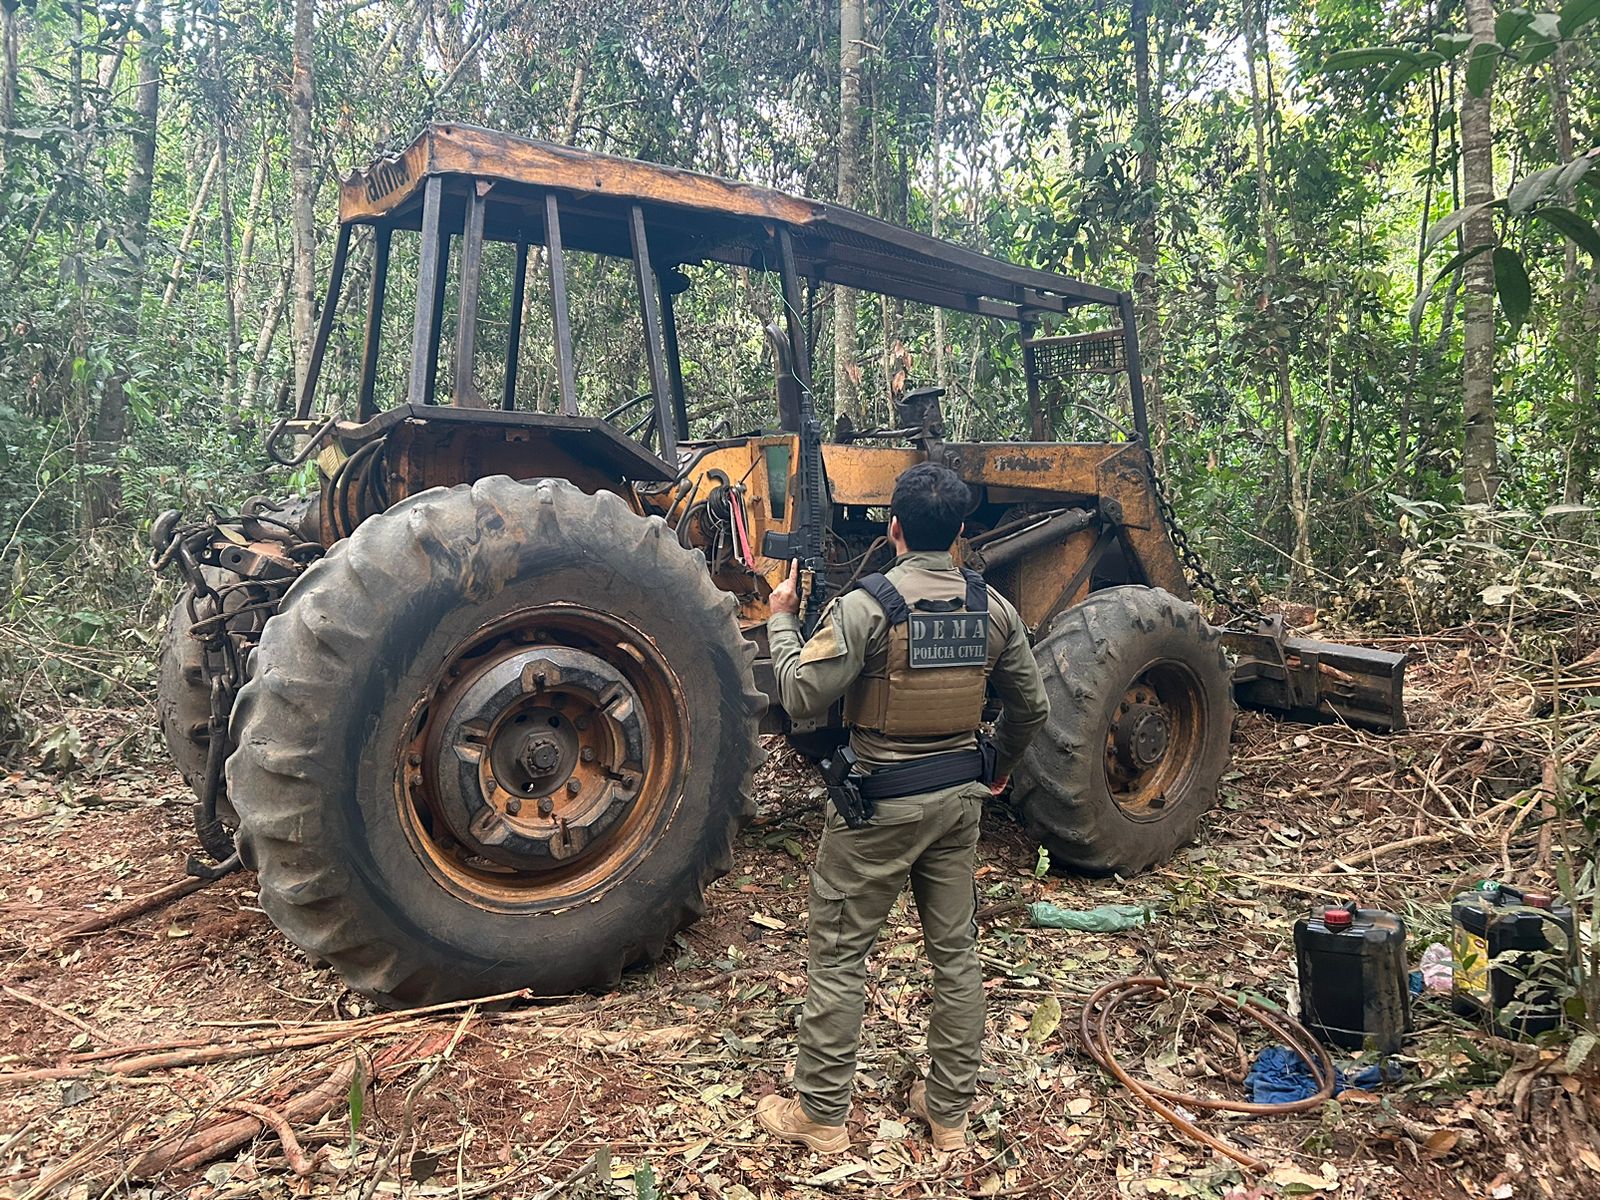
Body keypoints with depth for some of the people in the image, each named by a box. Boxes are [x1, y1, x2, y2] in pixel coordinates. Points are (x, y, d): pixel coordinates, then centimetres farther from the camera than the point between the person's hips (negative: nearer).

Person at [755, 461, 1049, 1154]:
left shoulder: (867, 605, -18)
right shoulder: (992, 608, 1)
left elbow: (803, 698, -18)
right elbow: (1031, 708, 8)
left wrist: (782, 620, -4)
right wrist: (1000, 766, 25)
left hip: (879, 802, -5)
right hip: (959, 798, 6)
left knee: (837, 954, 8)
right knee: (955, 952, 15)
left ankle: (820, 1115, 19)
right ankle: (949, 1112, 28)